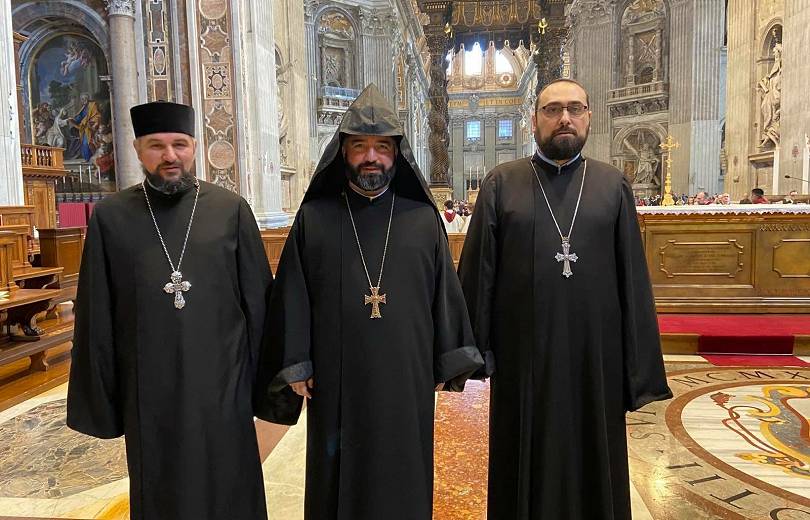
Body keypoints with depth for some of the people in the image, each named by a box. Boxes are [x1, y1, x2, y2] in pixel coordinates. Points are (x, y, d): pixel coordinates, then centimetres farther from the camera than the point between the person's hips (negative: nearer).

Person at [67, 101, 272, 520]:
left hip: (222, 386, -1)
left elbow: (258, 297, 1)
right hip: (148, 391, 1)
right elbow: (96, 316, 3)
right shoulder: (110, 216, 1)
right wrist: (99, 398, 5)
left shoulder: (231, 209, -1)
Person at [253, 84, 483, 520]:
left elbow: (445, 291, 3)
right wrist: (295, 367, -3)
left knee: (403, 477, 15)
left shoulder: (423, 219, 1)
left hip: (406, 380, 1)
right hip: (336, 382, 0)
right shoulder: (314, 218, -1)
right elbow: (292, 298, -1)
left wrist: (448, 363, 3)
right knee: (339, 481, 14)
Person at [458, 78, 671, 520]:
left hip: (595, 355, 1)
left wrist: (641, 367, 0)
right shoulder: (501, 184, 1)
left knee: (593, 463, 14)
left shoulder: (613, 186, 4)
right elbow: (477, 269, 0)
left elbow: (633, 279, 2)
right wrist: (475, 347, -3)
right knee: (525, 463, 13)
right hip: (522, 355, -1)